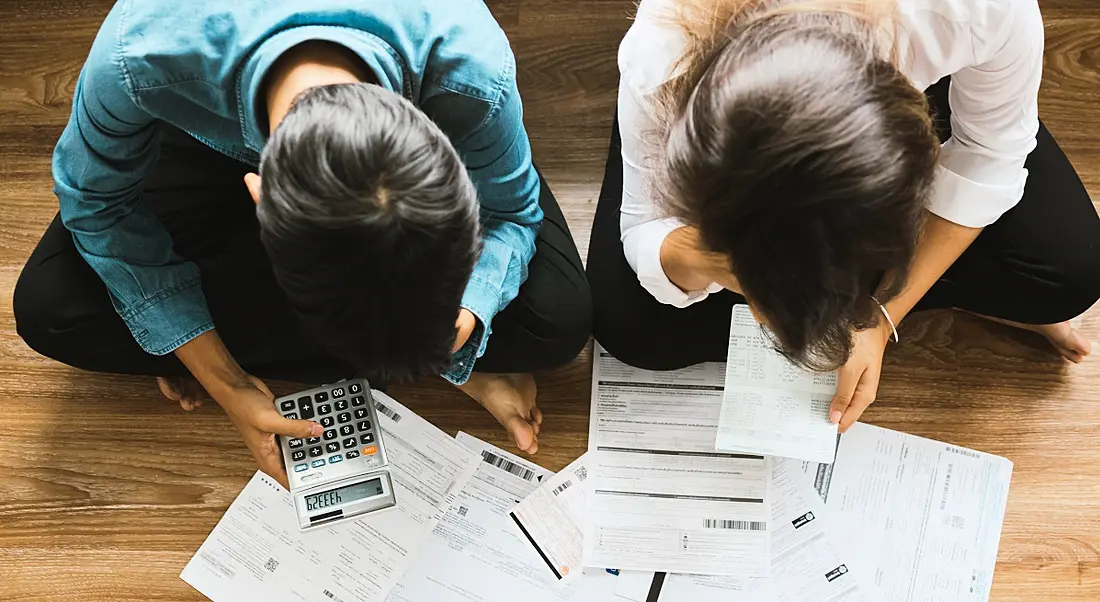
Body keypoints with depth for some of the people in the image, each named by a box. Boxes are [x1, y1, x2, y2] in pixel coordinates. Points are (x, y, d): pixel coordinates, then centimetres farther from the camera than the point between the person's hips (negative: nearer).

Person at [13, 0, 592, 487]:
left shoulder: (472, 71, -40)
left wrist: (457, 325, -39)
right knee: (48, 311, -20)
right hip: (219, 147, 2)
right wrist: (227, 386, -23)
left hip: (391, 145, -1)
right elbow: (96, 202, -20)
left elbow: (510, 213, -19)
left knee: (559, 318, -23)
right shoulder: (138, 55, -41)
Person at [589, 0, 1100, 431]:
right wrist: (700, 256, -48)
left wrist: (882, 314, -25)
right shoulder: (657, 59, -40)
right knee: (628, 327, -16)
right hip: (740, 110, 1)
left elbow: (989, 157, -20)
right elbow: (643, 233, -25)